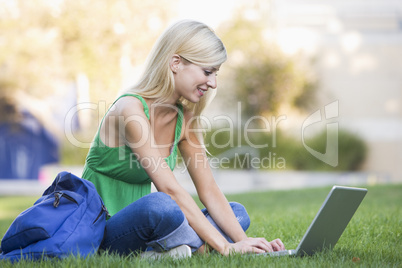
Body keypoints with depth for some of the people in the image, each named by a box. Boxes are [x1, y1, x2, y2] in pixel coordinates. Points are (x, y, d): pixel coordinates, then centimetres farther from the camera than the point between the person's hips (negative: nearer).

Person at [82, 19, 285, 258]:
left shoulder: (184, 117, 5)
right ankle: (200, 251, -12)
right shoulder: (131, 109, -20)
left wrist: (243, 241, -10)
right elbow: (170, 189, -27)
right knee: (160, 204, -38)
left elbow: (209, 191, 4)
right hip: (98, 234, -9)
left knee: (238, 213, 1)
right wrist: (225, 247, -30)